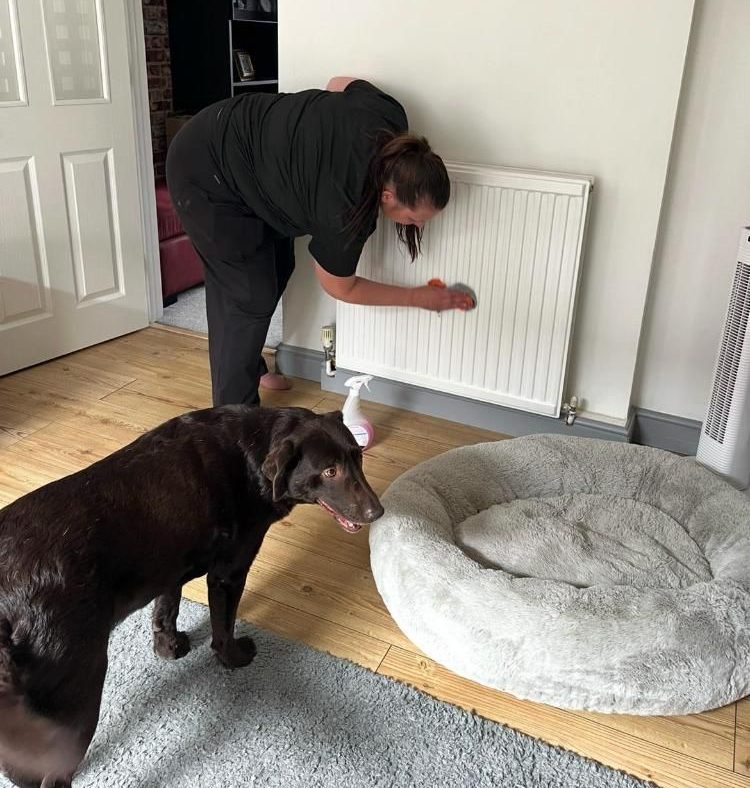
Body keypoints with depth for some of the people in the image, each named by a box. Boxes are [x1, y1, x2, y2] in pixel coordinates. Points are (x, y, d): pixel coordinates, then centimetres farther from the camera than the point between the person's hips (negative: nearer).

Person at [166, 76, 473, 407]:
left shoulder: (389, 117, -16)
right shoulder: (344, 210, -31)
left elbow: (340, 82, 5)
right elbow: (341, 287, -11)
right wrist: (418, 297, -5)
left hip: (243, 132, 9)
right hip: (206, 173, -9)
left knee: (278, 268, 16)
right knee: (249, 298, -8)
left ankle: (250, 365, 37)